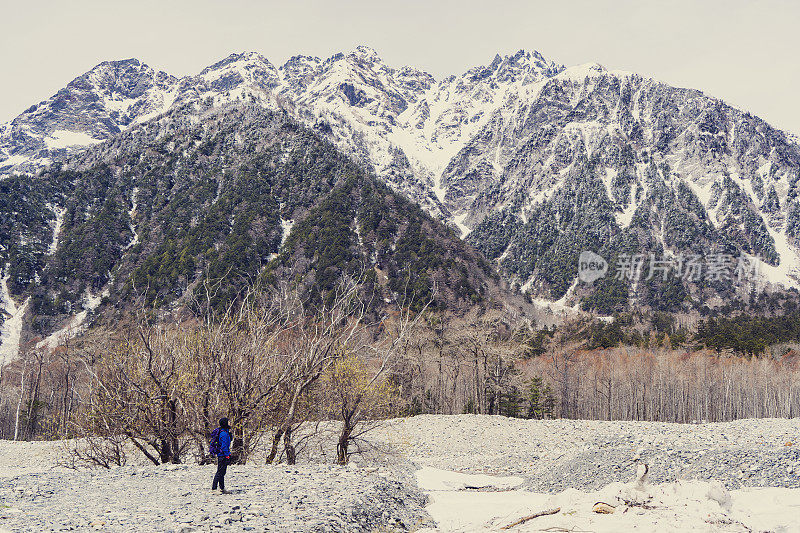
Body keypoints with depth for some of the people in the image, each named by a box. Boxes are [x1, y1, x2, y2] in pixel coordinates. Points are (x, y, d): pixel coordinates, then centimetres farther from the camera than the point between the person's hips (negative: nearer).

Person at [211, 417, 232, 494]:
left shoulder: (220, 432, 14)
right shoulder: (224, 433, -18)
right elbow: (224, 446, -20)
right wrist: (227, 456, -19)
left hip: (220, 454, 10)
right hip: (223, 455, -10)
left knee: (222, 472, 15)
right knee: (220, 472, -7)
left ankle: (222, 488, 21)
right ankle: (214, 488, -4)